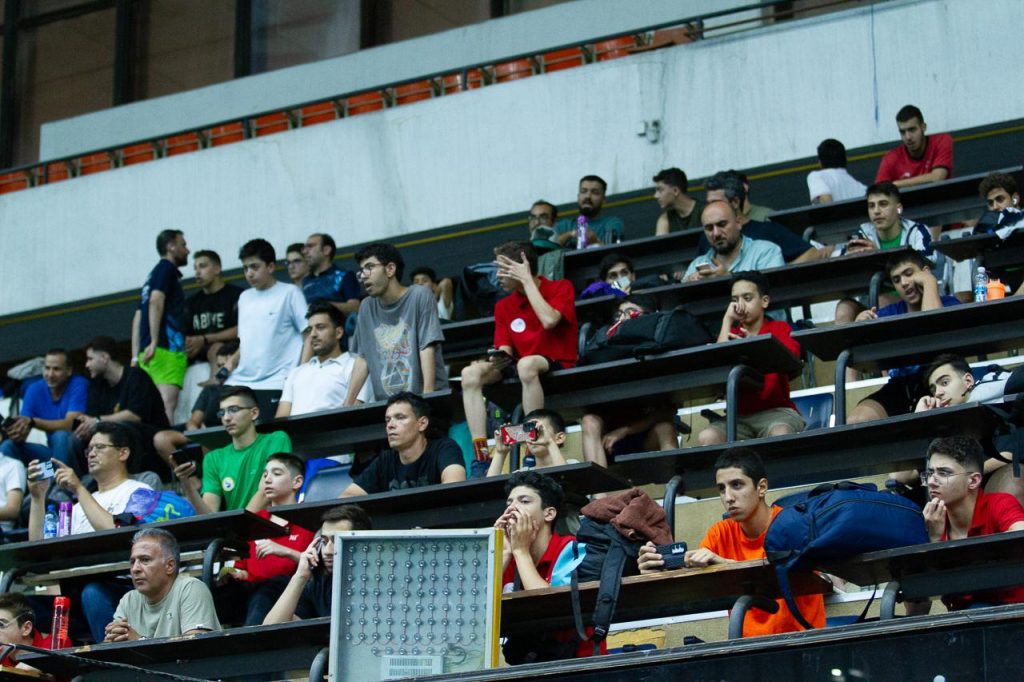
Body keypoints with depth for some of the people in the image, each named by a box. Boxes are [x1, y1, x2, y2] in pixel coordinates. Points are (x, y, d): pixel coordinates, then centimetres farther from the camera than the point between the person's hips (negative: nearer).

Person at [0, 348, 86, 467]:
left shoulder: (79, 385, -13)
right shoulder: (35, 390, 1)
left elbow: (70, 424, -25)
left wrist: (32, 422, -36)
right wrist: (16, 431, -32)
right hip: (52, 450, 5)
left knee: (61, 436, -35)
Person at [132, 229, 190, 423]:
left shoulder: (154, 274, 27)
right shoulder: (167, 268, 1)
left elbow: (138, 318, 25)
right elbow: (156, 302, -15)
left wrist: (136, 356, 23)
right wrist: (154, 342, -21)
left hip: (148, 352, 9)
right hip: (167, 349, -9)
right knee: (167, 404, -20)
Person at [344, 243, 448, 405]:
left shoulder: (420, 296, -1)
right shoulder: (366, 307, 13)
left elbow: (427, 349, -8)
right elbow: (362, 358, 13)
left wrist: (428, 397, -16)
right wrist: (348, 404, 6)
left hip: (421, 398, -3)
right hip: (385, 403, 3)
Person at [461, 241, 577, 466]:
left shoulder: (560, 288, -3)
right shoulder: (504, 306, 11)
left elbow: (549, 320, -23)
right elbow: (505, 352, 8)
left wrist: (527, 280, -17)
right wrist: (497, 359, -18)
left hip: (560, 365, -6)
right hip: (520, 369, 6)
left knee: (526, 364, -40)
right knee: (470, 374, -19)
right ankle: (481, 455, -28)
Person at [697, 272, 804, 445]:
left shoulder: (779, 328, 11)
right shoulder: (731, 334, 17)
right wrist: (727, 320, 3)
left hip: (777, 411, -2)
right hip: (740, 415, 2)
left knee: (780, 434, -39)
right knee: (707, 437, -30)